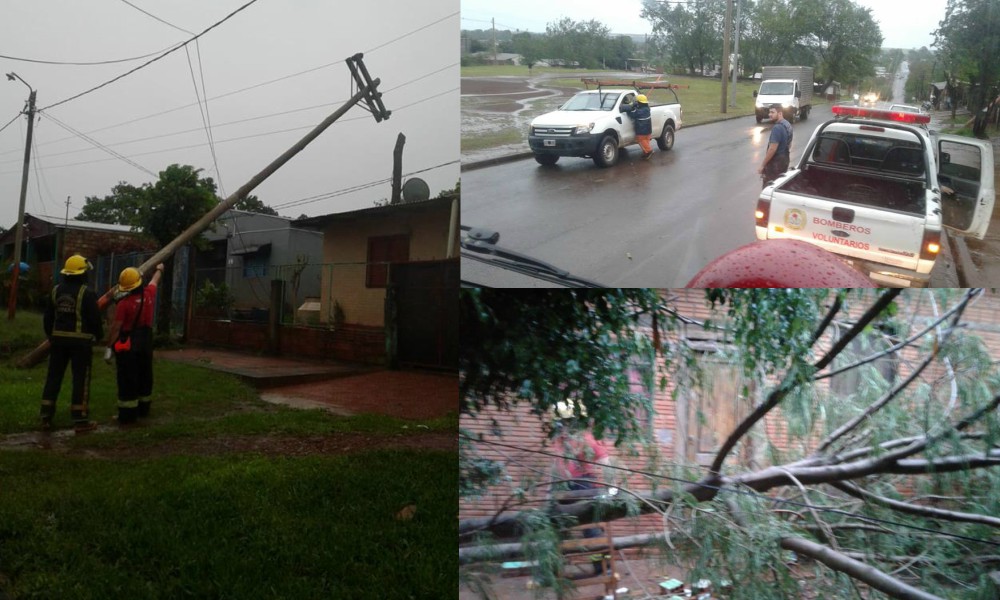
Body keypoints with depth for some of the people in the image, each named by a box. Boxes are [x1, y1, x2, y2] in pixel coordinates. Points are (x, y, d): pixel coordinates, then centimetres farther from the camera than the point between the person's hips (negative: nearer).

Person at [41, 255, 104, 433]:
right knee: (81, 379, 0)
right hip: (81, 340, -5)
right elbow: (95, 318, -10)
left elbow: (47, 317, 11)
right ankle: (80, 420, 1)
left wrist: (51, 336, 23)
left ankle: (46, 418, 14)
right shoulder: (87, 293, -11)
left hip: (59, 339, 5)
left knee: (53, 377, 11)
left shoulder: (56, 290, 6)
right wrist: (99, 335, 7)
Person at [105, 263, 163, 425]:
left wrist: (109, 347, -9)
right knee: (144, 376, 18)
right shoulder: (148, 294, 0)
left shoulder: (124, 303, -15)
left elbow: (116, 327, -15)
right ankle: (143, 409, 30)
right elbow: (154, 281, 23)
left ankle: (127, 415, -3)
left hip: (127, 345, -6)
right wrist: (159, 270, 43)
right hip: (146, 343, 6)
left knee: (127, 380, -3)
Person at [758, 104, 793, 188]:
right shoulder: (788, 124, 9)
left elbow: (772, 149, -25)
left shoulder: (777, 128, -23)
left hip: (776, 161, -10)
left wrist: (762, 165, -20)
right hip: (784, 159, 10)